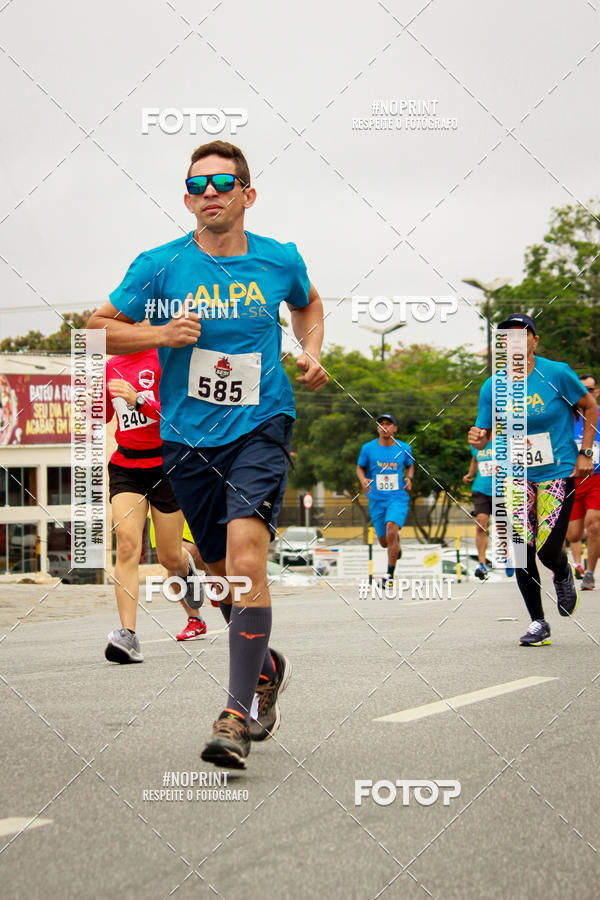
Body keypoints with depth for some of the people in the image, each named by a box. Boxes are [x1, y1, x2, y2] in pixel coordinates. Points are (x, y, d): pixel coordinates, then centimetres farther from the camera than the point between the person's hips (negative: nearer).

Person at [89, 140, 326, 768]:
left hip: (259, 429, -2)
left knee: (246, 559, -21)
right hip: (187, 439, 2)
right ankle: (266, 666, 40)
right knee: (223, 573, 11)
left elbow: (308, 305, 24)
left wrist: (311, 353, 6)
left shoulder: (279, 261, 1)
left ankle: (237, 715, -21)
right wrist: (159, 334, -12)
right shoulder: (159, 267, -3)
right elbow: (98, 329, 4)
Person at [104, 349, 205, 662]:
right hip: (125, 466, 3)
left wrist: (137, 401, -31)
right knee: (127, 545, -18)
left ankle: (187, 566, 45)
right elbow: (101, 416, 22)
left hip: (165, 464, -3)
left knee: (169, 557, 6)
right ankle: (128, 635, -26)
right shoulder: (112, 366, 9)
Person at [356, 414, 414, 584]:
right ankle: (396, 544, 48)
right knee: (384, 542, 7)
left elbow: (410, 465, 19)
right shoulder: (368, 448, -1)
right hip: (376, 500, 2)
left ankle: (390, 575, -18)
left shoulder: (404, 448, 1)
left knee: (391, 531, -25)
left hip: (398, 498, -2)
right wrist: (363, 480, -10)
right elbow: (360, 468, 11)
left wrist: (409, 478, -2)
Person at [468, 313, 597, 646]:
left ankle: (563, 575, 26)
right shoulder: (492, 387, -1)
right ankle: (538, 623, 9)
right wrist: (478, 440, -20)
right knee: (522, 550, -6)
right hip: (516, 475, 3)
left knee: (548, 550, -12)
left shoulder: (557, 373, -8)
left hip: (558, 473, -3)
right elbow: (486, 434, 4)